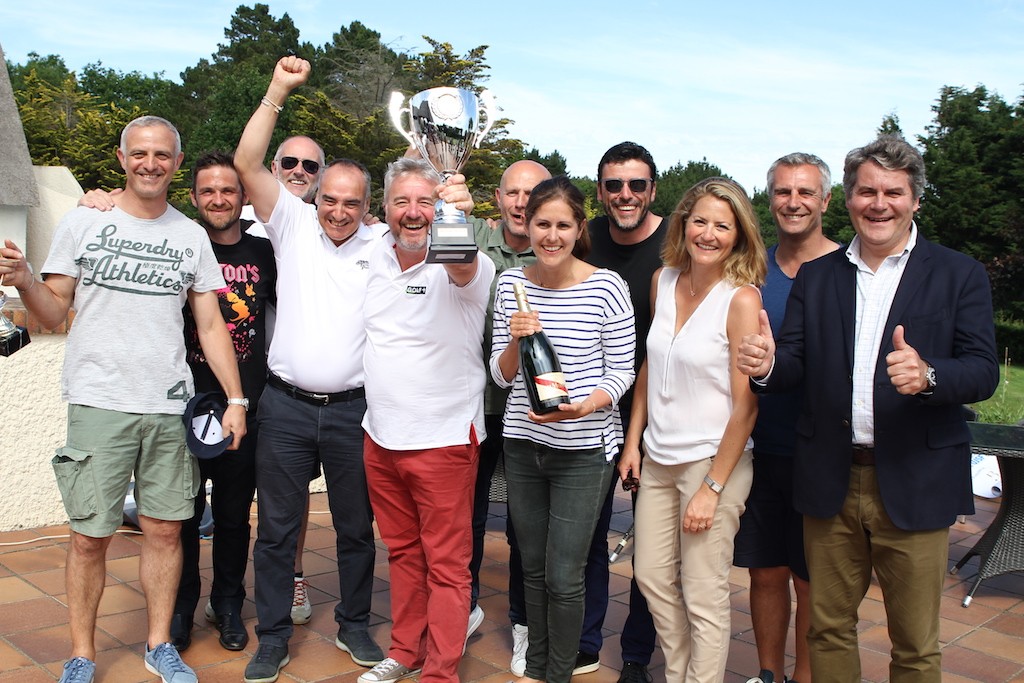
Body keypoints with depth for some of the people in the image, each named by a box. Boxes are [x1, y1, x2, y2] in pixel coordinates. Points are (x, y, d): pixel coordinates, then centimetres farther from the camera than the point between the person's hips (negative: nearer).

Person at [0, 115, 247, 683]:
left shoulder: (191, 237, 9)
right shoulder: (83, 222, 4)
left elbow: (210, 325, 9)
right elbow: (53, 313, 6)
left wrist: (236, 398, 3)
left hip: (170, 406, 2)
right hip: (99, 402, -2)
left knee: (165, 529, 8)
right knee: (89, 535, 2)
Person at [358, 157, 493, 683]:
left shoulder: (460, 266, -15)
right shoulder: (378, 257, 4)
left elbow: (463, 269, -41)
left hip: (443, 441, -6)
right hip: (380, 437, 7)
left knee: (446, 564, 5)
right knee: (402, 552, 20)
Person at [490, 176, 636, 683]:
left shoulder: (606, 286, -10)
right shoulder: (511, 284, 1)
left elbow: (622, 372, -5)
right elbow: (501, 376, 4)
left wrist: (583, 406, -23)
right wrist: (515, 340, -16)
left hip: (584, 450, -4)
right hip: (522, 445, 4)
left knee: (563, 577, 0)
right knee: (533, 566, 17)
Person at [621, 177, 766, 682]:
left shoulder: (742, 299, -15)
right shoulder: (663, 280, 2)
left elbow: (746, 405, -15)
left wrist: (712, 487, -15)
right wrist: (633, 442, 10)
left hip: (714, 460, -6)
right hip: (658, 458, 6)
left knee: (703, 596, 4)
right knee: (652, 577, 14)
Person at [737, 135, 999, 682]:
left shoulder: (958, 275, 0)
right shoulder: (815, 276, 8)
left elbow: (984, 371, -8)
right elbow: (794, 366, 2)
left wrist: (928, 375, -29)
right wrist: (767, 365, -21)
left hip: (913, 486, -2)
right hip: (831, 481, 2)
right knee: (828, 627, 16)